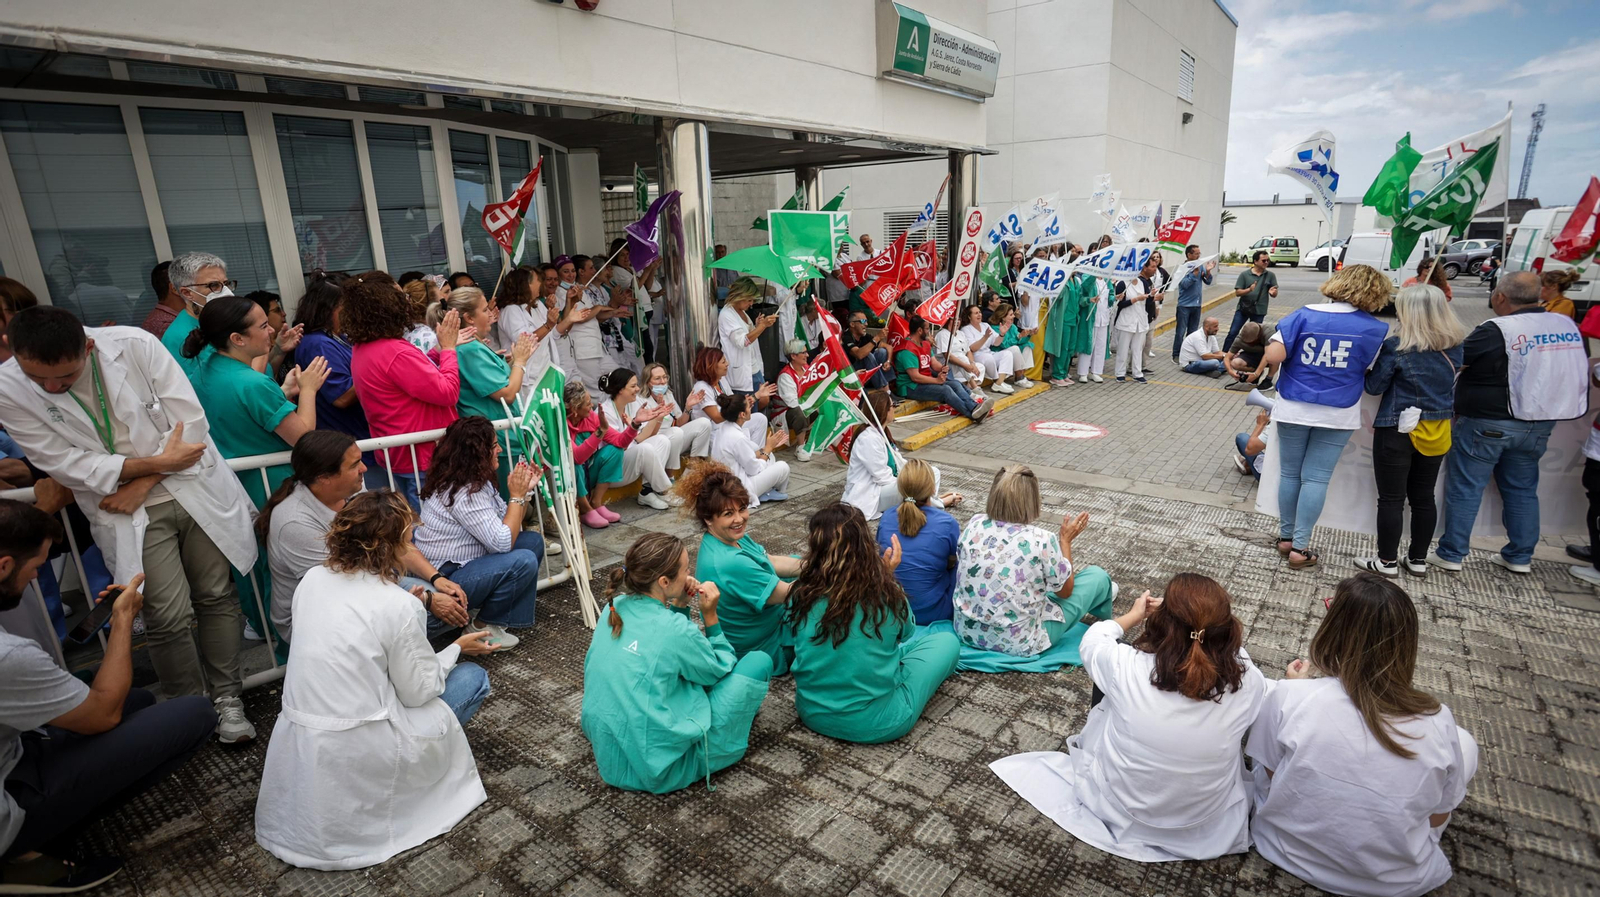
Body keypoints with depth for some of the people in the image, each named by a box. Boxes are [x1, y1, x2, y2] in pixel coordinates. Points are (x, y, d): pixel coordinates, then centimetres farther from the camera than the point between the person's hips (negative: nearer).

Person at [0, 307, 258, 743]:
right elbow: (67, 464, -9)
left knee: (216, 596, 7)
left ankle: (227, 697, 23)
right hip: (129, 514, 0)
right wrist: (155, 462, -16)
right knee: (169, 617, -6)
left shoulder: (135, 345, -13)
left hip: (196, 489, 0)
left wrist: (142, 484, -12)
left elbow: (190, 418, -11)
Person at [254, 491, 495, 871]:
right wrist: (457, 648, 5)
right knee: (473, 678, 7)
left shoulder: (312, 579, -3)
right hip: (354, 756, -7)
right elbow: (418, 692, -11)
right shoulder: (399, 605, -22)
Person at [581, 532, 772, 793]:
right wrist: (710, 615, -4)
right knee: (759, 661, 0)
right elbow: (720, 670, -5)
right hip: (661, 768, -8)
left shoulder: (615, 606, -4)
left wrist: (679, 606, 0)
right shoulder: (676, 630, -24)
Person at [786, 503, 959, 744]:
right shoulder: (885, 594, -22)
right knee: (947, 641, 13)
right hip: (873, 724, -5)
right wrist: (888, 575, -1)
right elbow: (905, 632, 2)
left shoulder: (802, 595, -16)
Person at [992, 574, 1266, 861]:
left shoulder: (1126, 667, -30)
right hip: (1208, 824, 2)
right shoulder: (1249, 682, -26)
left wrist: (1133, 615, 9)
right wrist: (1197, 617, 9)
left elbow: (1092, 641, -6)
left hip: (1119, 809, -1)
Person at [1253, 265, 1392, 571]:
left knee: (1289, 473, 13)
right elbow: (1372, 372, 4)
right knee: (1316, 478, 5)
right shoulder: (1373, 329, -4)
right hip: (1337, 415, 0)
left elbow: (1274, 355, -15)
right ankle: (1300, 547, 7)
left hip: (1293, 409, 1)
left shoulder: (1304, 315, -6)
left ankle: (1286, 537, 22)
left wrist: (1260, 370, 4)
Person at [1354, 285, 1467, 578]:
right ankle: (1418, 560, 23)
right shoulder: (1455, 346, 3)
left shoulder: (1397, 345, -15)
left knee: (1391, 498, 2)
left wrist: (1372, 367, 10)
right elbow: (1449, 384, 16)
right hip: (1437, 432, 6)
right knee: (1423, 497, 14)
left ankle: (1388, 562, 9)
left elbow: (1375, 386, -7)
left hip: (1398, 431, -6)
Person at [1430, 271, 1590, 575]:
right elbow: (1578, 369, 17)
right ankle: (1520, 557, 23)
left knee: (1465, 489, 2)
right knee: (1523, 490, 16)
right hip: (1539, 424, 6)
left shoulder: (1496, 330, -18)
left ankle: (1450, 555, 6)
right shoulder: (1568, 325, 4)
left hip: (1486, 424, -6)